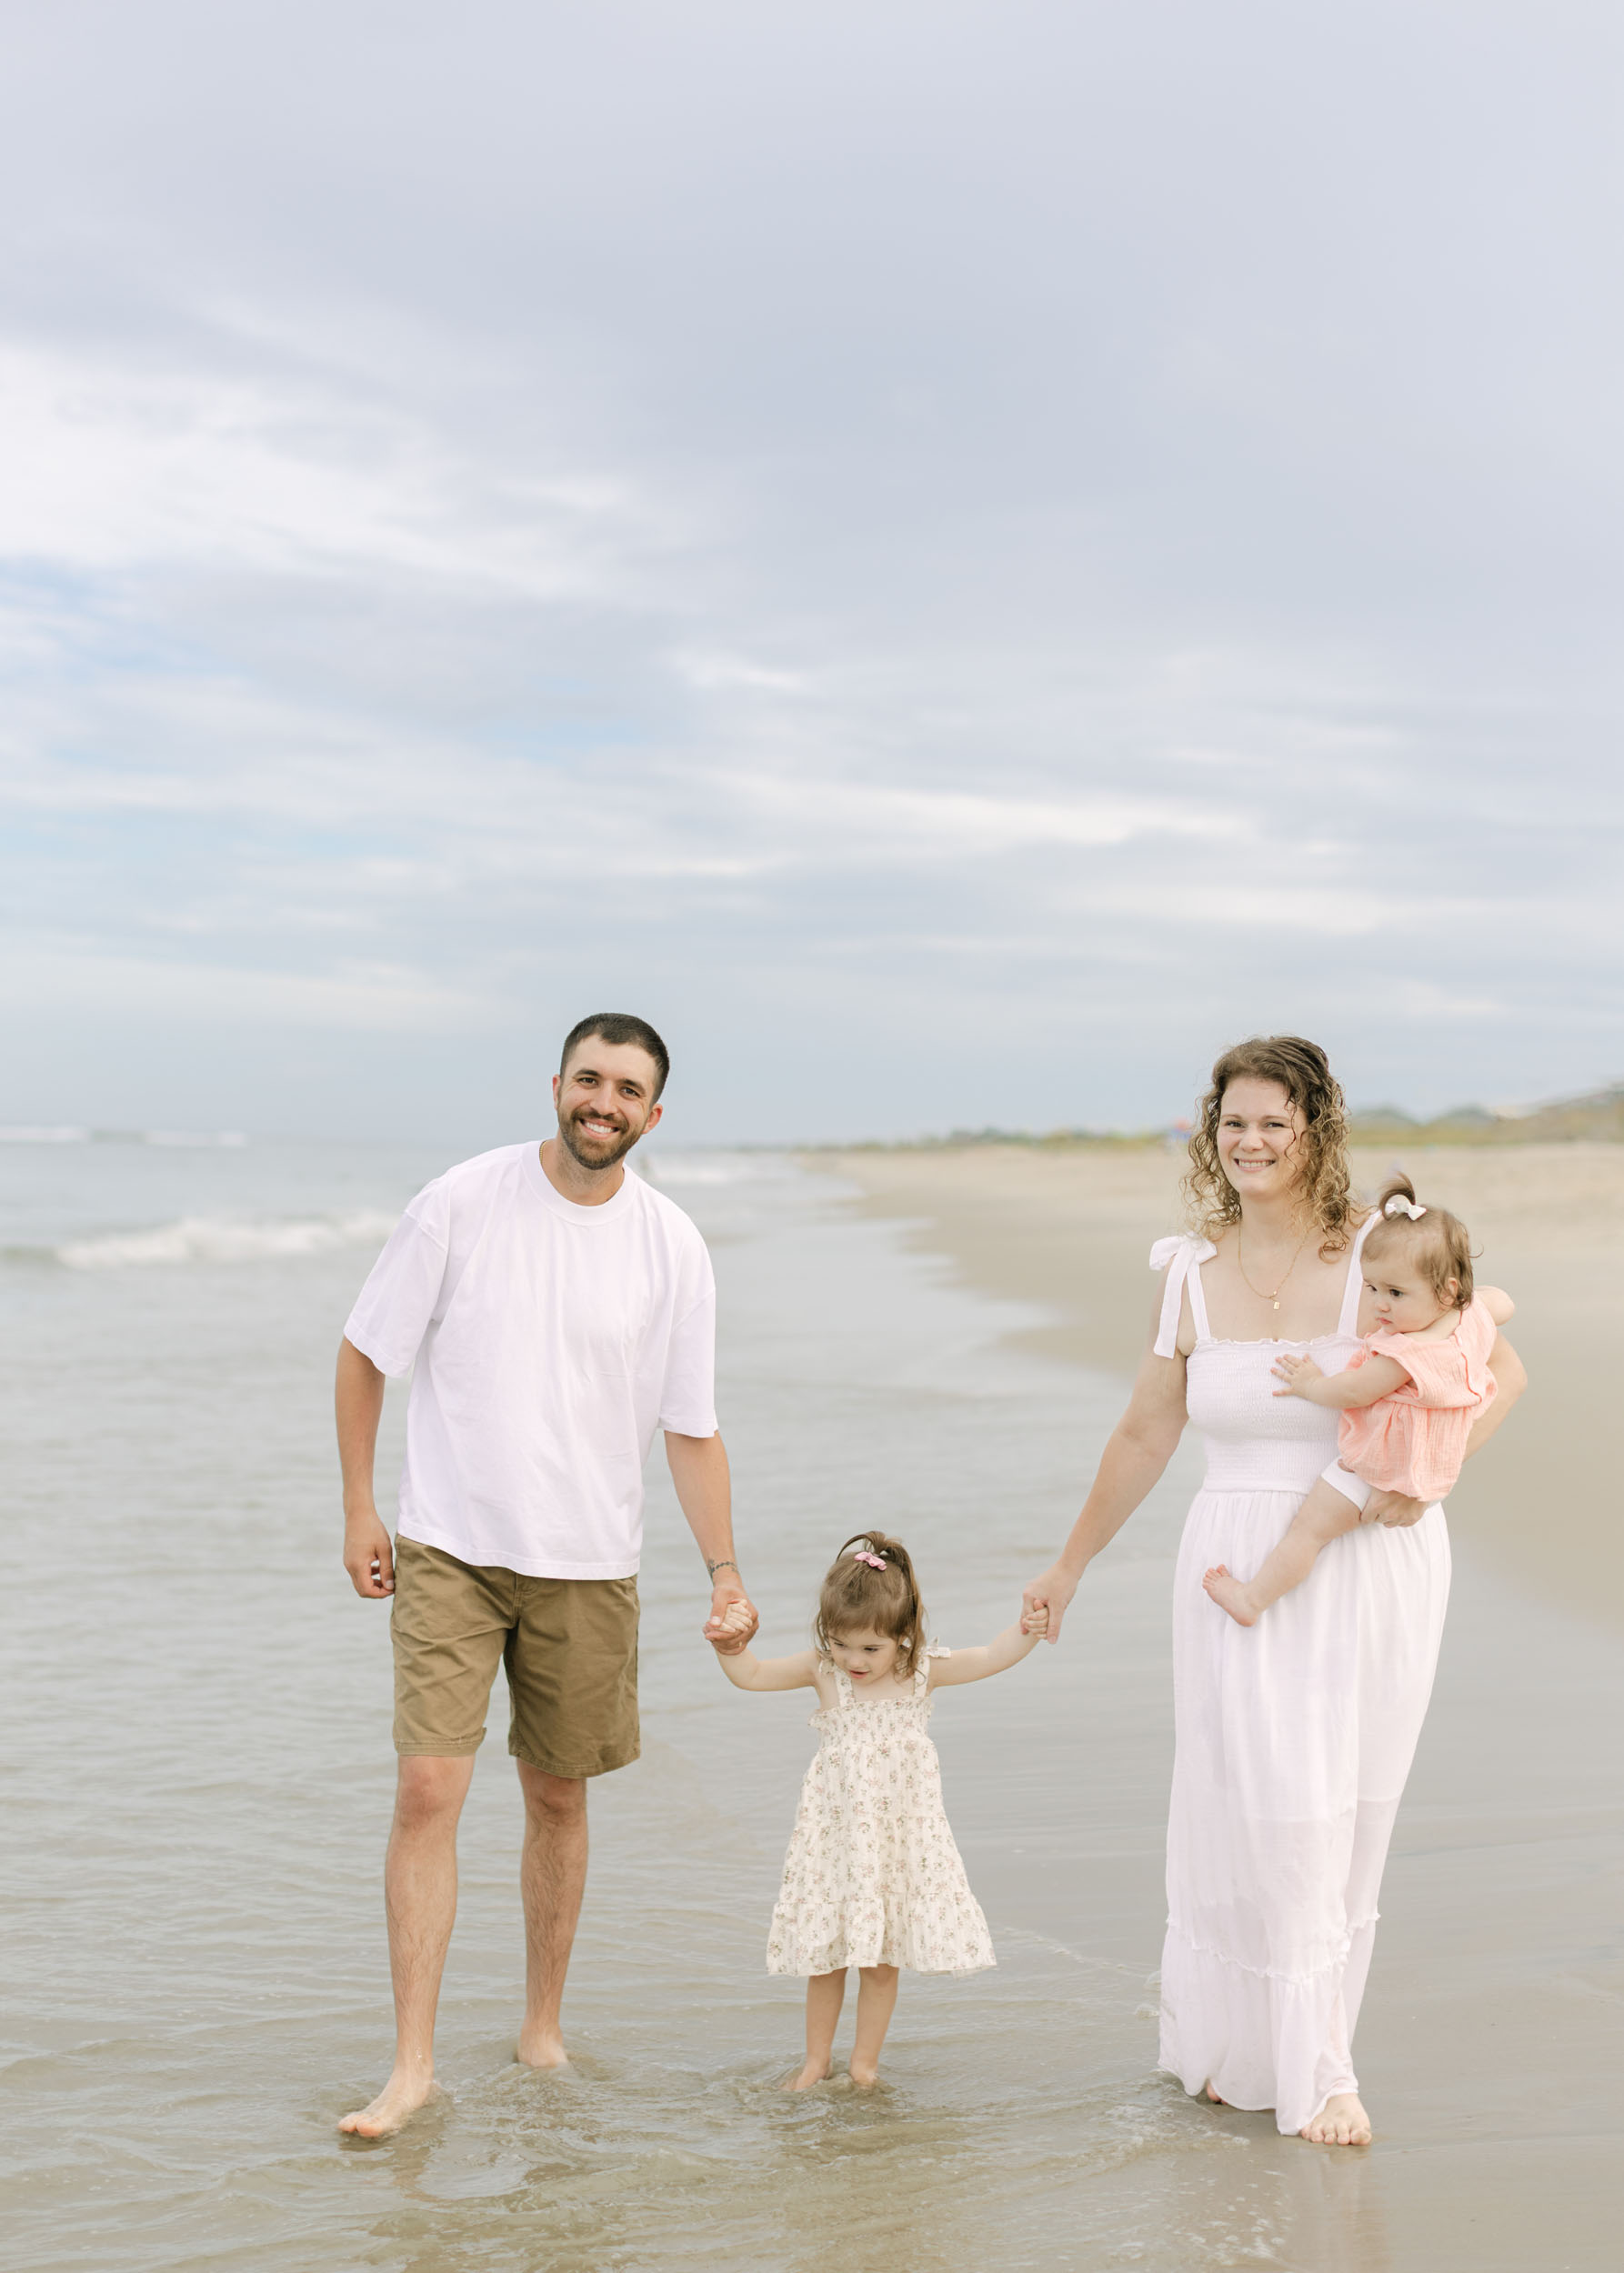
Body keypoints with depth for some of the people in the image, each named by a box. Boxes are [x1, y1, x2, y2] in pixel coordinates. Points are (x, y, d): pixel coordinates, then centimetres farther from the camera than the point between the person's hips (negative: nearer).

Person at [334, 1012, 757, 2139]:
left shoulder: (672, 1247, -3)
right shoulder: (462, 1202, -8)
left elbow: (692, 1426, 4)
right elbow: (364, 1354, 1)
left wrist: (725, 1570, -1)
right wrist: (360, 1510, 0)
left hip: (589, 1564, 2)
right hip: (448, 1550, -2)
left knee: (560, 1798, 12)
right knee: (429, 1789, -10)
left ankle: (543, 2030, 30)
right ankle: (414, 2063, -1)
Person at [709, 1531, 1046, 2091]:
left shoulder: (922, 1672, -6)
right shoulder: (822, 1671, -6)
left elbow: (990, 1658, -11)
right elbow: (751, 1675, -6)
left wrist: (1027, 1630, -28)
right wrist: (732, 1645, -25)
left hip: (899, 1832, 0)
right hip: (835, 1832, 0)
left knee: (880, 1958, 7)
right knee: (825, 1953, 9)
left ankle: (864, 2061, 23)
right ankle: (817, 2058, 26)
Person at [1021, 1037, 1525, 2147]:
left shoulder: (1381, 1249, -5)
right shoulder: (1193, 1272, 3)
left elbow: (1501, 1370, 1)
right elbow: (1145, 1436, 13)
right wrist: (1070, 1565, 17)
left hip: (1370, 1564, -1)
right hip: (1238, 1564, 2)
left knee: (1341, 1815, 5)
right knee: (1254, 1805, -4)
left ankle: (1315, 2058, 18)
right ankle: (1237, 2046, 9)